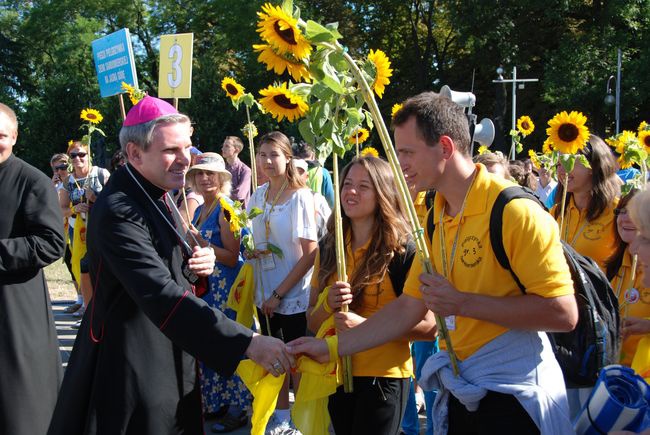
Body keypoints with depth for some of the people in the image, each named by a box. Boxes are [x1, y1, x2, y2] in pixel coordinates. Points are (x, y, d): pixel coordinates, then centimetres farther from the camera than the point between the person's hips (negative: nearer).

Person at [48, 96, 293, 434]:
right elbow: (161, 297, -34)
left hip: (170, 361, 9)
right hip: (131, 367, -9)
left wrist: (196, 263, -6)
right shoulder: (118, 211, -24)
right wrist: (246, 343, -39)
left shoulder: (157, 195, 7)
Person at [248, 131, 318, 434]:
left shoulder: (300, 196, -11)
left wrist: (280, 293, -14)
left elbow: (311, 253, -14)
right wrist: (250, 250, -5)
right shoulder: (257, 196, 5)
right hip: (265, 295, 5)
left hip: (294, 295, -5)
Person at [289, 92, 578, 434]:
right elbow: (408, 308, 10)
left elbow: (563, 313, -22)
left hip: (514, 393, -7)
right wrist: (331, 347, 7)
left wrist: (462, 303, -21)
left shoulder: (514, 210, -17)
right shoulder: (435, 221, 6)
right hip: (459, 392, 7)